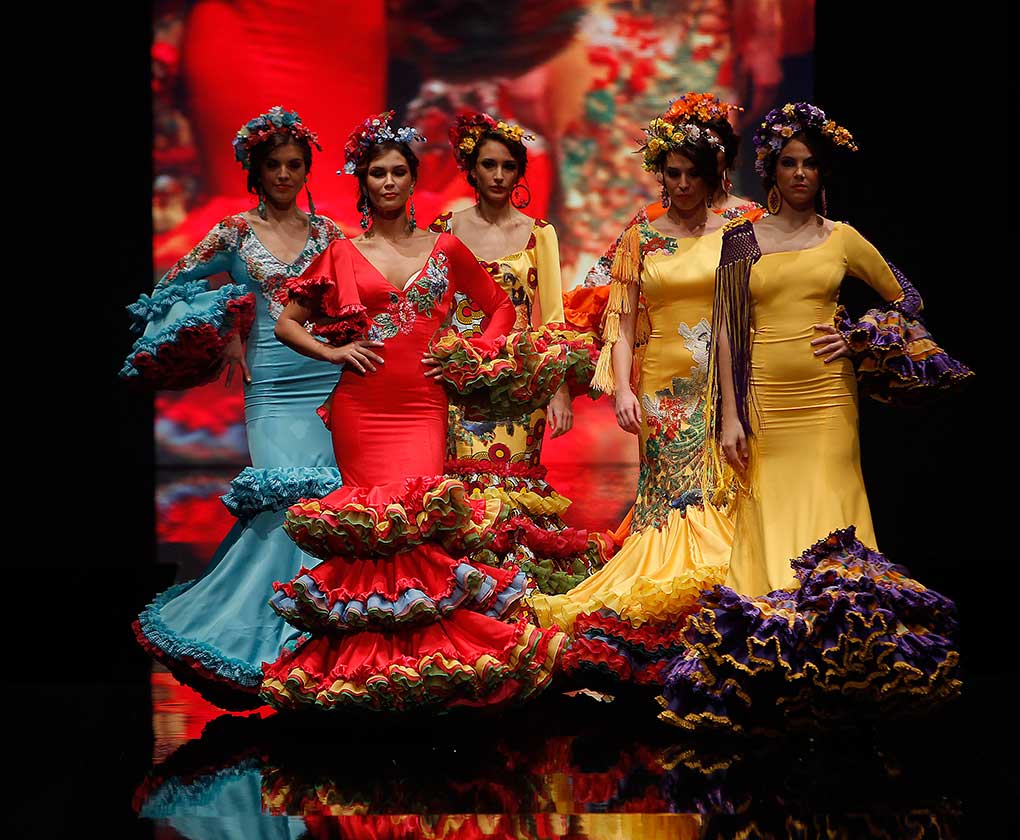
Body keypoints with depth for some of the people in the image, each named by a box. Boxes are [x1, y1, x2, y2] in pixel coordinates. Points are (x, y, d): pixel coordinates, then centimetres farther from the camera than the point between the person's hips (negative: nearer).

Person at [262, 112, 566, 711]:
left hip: (423, 408, 0)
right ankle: (376, 665, 1)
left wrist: (474, 353, 4)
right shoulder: (343, 256, 9)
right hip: (361, 408, 0)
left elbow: (501, 308, 19)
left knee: (415, 518, -15)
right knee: (380, 525, -8)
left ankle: (420, 656, -7)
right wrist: (332, 352, -1)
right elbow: (287, 322, 14)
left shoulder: (445, 249, 11)